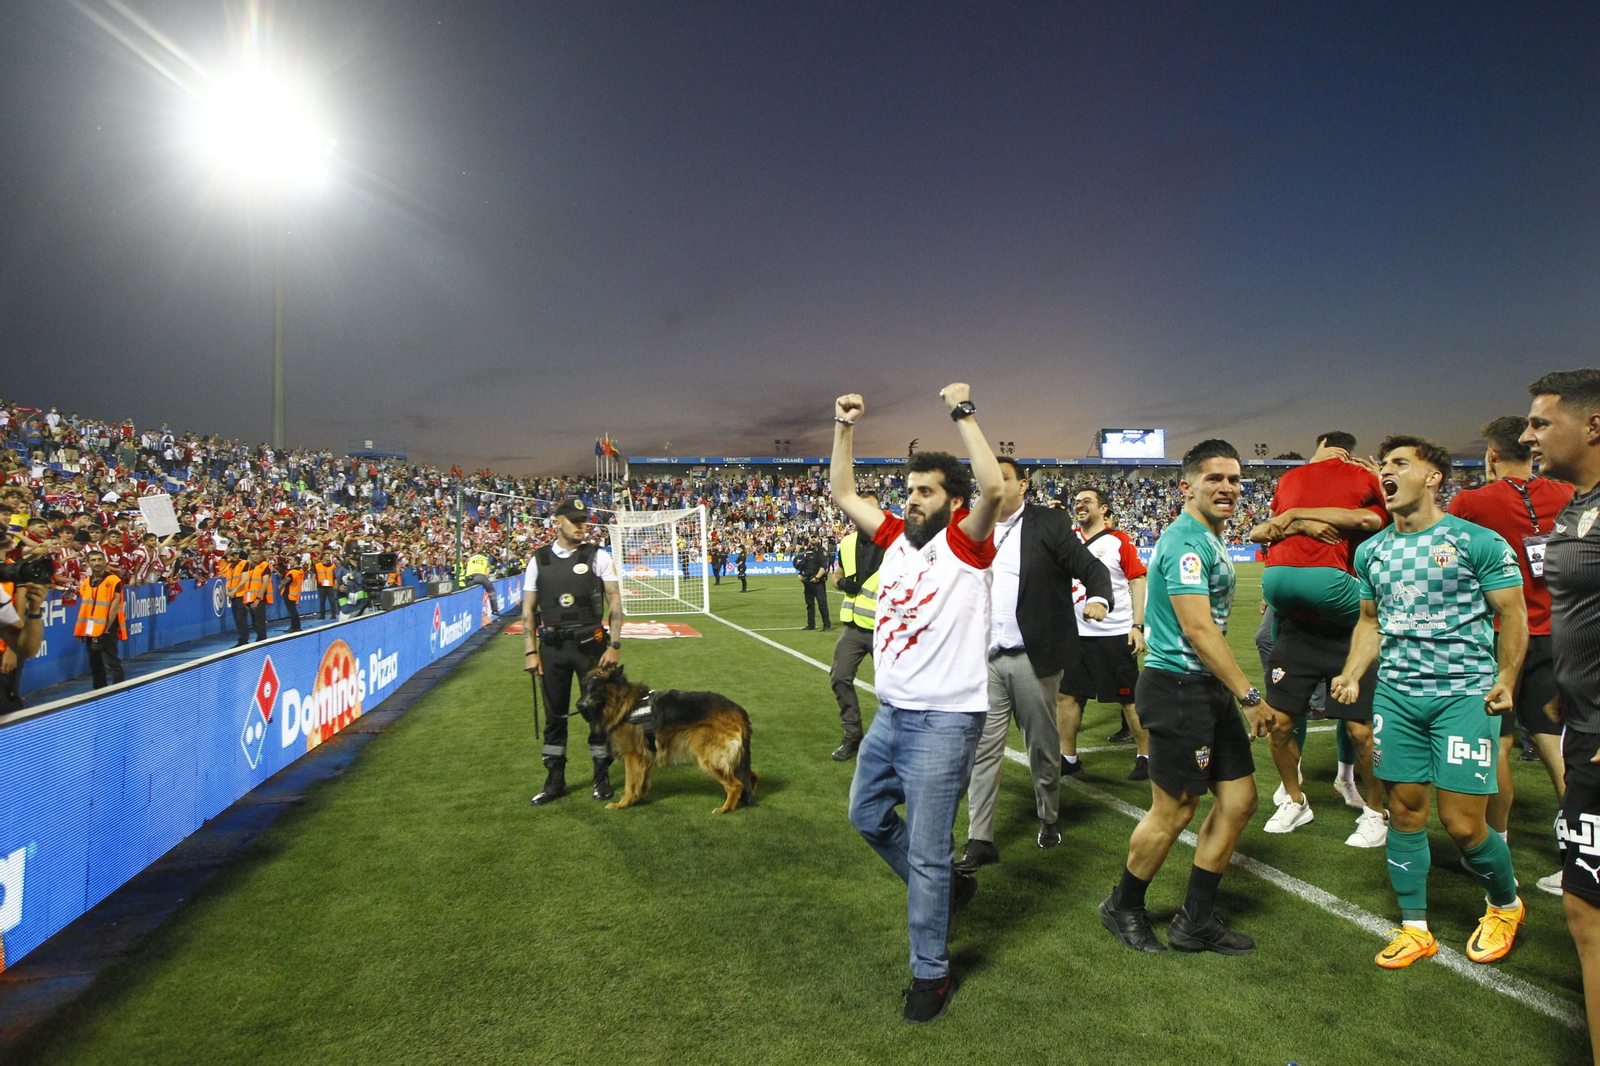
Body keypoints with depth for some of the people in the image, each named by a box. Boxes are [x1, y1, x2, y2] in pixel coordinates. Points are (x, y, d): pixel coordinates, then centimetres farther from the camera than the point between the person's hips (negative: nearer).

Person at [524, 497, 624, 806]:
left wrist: (614, 646, -8)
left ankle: (601, 778, 21)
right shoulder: (538, 560, 5)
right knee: (554, 714, 10)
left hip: (590, 645, -2)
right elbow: (528, 609, 7)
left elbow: (615, 601, -1)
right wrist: (530, 652, 0)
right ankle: (555, 781, 24)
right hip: (551, 647, 2)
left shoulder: (598, 556, 0)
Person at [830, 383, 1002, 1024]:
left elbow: (993, 488, -28)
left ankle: (930, 972, 19)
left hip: (944, 720, -8)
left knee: (927, 853, 1)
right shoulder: (896, 538, 8)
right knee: (868, 816, 23)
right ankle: (948, 885, 42)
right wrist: (845, 428, 8)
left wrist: (963, 413, -23)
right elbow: (843, 494, 15)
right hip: (891, 712, 8)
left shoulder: (965, 544, -9)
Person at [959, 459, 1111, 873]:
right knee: (982, 749, 1)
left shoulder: (1049, 523, -1)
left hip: (1033, 658, -3)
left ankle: (1049, 820, 34)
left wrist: (1098, 598, -25)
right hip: (986, 660, 3)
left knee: (1043, 747, 12)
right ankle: (980, 840, 9)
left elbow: (1091, 567, -5)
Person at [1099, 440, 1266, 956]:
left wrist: (1238, 692, 21)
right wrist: (1250, 695, -21)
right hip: (1179, 688, -10)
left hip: (1209, 690, 10)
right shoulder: (1185, 542, -17)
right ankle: (1123, 908, 24)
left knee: (1239, 798, 11)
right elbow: (1197, 628, -24)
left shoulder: (1211, 540, 15)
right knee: (1174, 811, 2)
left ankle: (1195, 921, 23)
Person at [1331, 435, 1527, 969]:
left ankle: (1506, 904, 28)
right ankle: (1415, 928, 22)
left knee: (1462, 823, -4)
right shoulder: (1371, 551, 11)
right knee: (1404, 810, 8)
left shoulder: (1479, 542, -4)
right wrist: (1352, 676, 6)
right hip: (1396, 695, 5)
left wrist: (1506, 679, -12)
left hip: (1464, 694, -4)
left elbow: (1513, 615, -2)